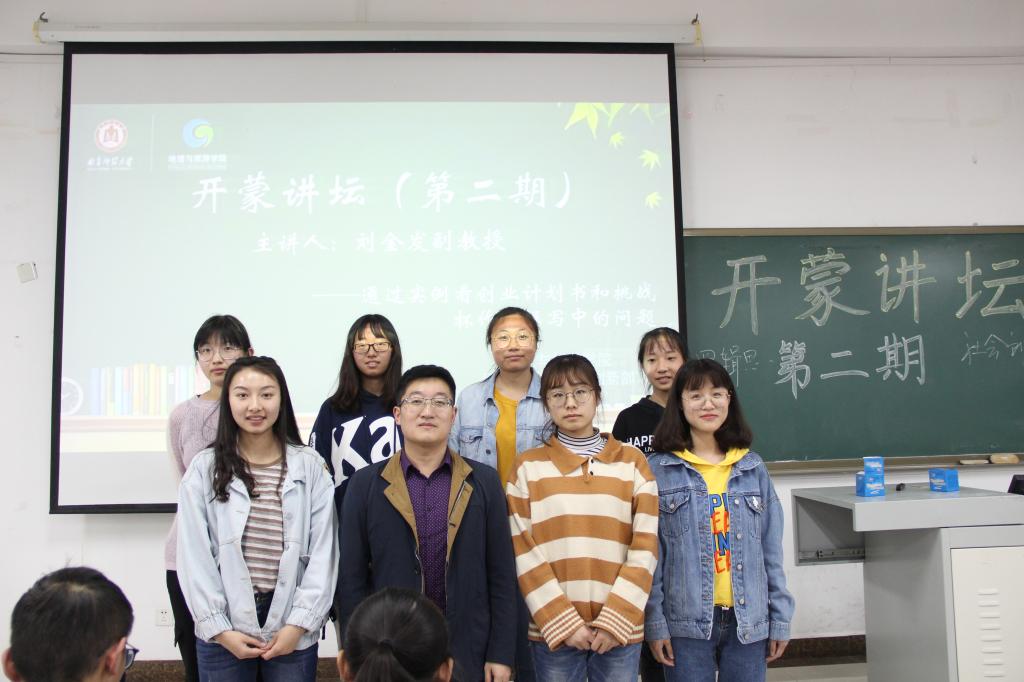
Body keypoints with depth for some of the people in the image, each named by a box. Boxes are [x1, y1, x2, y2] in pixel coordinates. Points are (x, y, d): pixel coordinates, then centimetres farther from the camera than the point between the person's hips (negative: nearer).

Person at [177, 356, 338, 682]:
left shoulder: (310, 467, -1)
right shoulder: (205, 469, 0)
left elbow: (323, 551, -3)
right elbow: (194, 555, -2)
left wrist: (300, 623, -8)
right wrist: (218, 628, -7)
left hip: (293, 632, 0)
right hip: (223, 634, 0)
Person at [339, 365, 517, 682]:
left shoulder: (484, 481, 0)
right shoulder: (365, 484, -1)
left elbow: (501, 576, 0)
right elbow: (352, 578, -1)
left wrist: (501, 654, -3)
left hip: (467, 652, 0)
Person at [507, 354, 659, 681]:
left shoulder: (633, 461, 6)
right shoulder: (529, 466, 4)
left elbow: (645, 547, 1)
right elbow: (524, 551, -2)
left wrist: (615, 619, -8)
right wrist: (563, 622, -9)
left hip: (620, 627, 1)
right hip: (552, 629, 0)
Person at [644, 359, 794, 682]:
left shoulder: (753, 467, 6)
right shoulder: (658, 470, -3)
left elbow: (771, 551, 8)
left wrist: (780, 620, 6)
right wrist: (654, 622, -7)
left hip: (749, 622, 3)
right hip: (686, 623, -2)